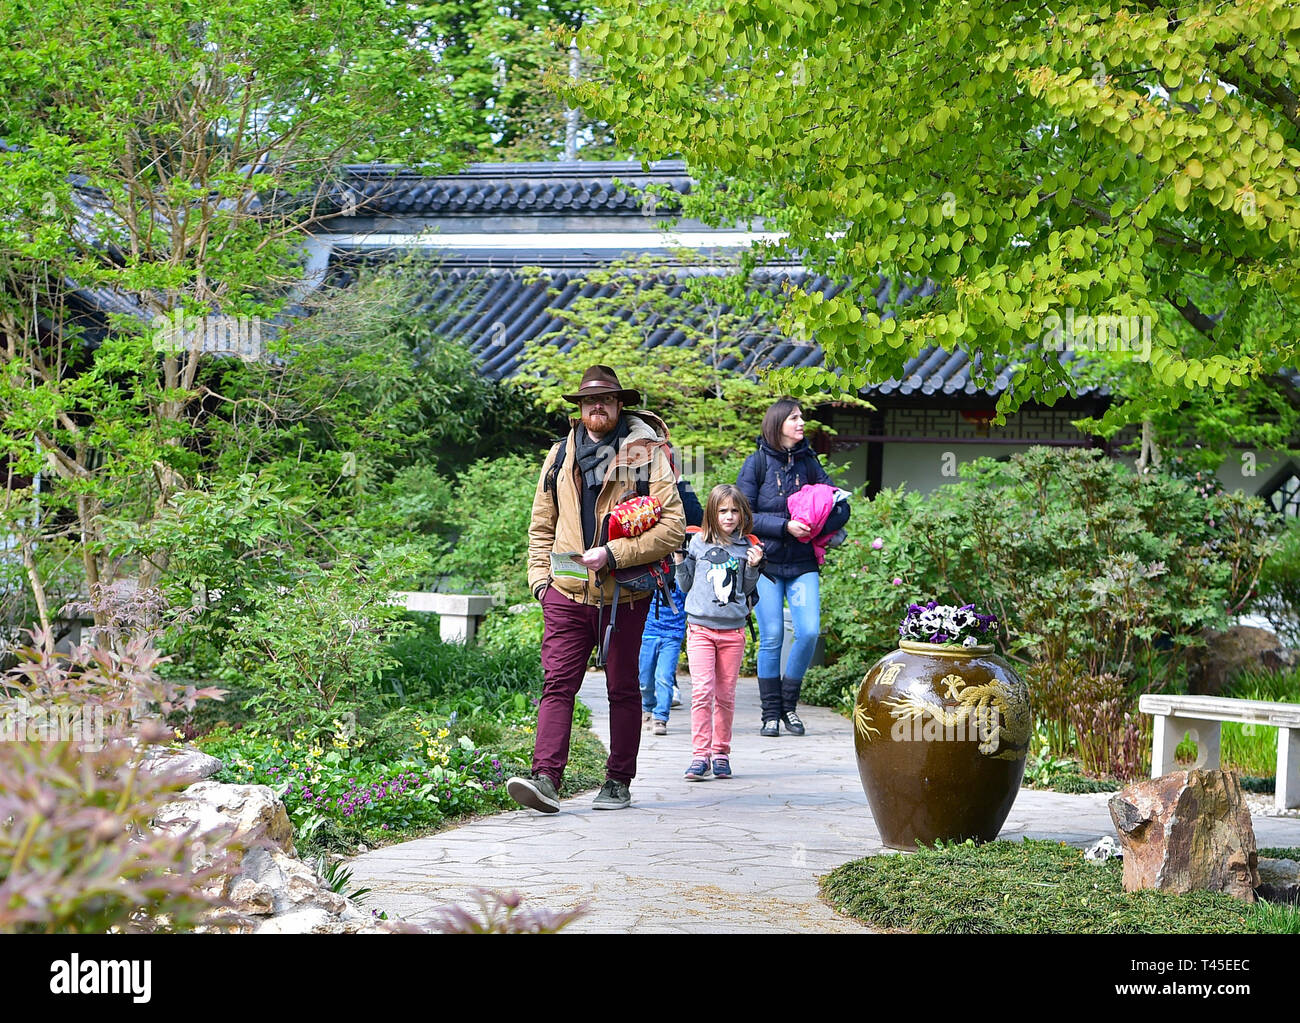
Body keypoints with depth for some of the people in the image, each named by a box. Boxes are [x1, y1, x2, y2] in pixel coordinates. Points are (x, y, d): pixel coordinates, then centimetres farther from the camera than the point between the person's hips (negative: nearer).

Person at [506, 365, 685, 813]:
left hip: (624, 594, -3)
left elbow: (672, 528, -9)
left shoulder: (646, 454, -3)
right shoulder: (560, 455, 11)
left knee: (622, 688, 8)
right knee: (557, 684, -9)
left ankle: (619, 781, 17)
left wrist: (612, 554, -16)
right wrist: (540, 576, 8)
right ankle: (546, 778, -17)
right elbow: (541, 525, 20)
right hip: (567, 592, 3)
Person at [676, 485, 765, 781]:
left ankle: (721, 753, 15)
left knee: (725, 695, 5)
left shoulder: (745, 547, 5)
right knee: (702, 691, -11)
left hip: (732, 631, 1)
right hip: (700, 627, -1)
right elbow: (686, 585, 11)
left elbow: (746, 591, 12)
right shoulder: (698, 543, 3)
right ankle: (700, 755, -10)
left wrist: (753, 567, -4)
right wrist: (680, 562, -3)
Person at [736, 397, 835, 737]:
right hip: (767, 561, -3)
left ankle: (789, 703, 8)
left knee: (809, 631, -10)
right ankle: (771, 712, 8)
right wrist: (785, 526, -16)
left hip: (802, 562, 3)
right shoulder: (757, 463, -2)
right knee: (771, 637, -4)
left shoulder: (809, 461, 8)